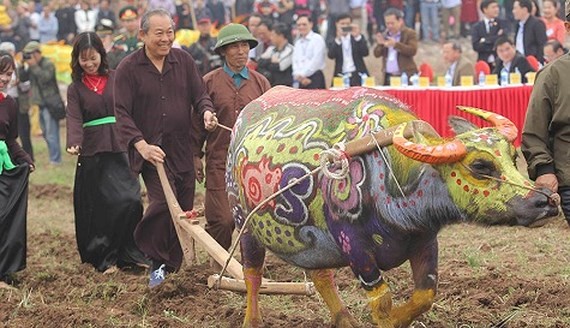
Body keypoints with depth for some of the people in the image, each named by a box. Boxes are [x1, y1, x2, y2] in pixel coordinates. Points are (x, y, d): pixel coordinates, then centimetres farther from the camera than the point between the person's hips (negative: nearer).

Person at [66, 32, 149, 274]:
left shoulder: (116, 79, 8)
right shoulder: (76, 88, 7)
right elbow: (74, 120, -6)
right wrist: (74, 143, -25)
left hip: (120, 151, 0)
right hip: (91, 154, 0)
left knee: (129, 201, -13)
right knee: (98, 208, 1)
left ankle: (130, 254, 1)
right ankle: (104, 259, 12)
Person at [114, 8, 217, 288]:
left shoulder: (183, 60, 7)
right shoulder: (128, 69, -4)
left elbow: (199, 95, 10)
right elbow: (122, 113, -8)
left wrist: (206, 112, -14)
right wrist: (142, 145, -20)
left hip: (182, 149, 5)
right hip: (150, 149, -4)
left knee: (184, 208, 5)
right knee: (163, 200, -23)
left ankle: (170, 265, 19)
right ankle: (156, 260, -4)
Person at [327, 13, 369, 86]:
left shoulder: (359, 38, 9)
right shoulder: (334, 40, 7)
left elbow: (365, 53, -5)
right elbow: (331, 55, -10)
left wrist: (357, 36, -17)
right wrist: (338, 39, -22)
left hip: (358, 77, 0)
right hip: (341, 77, 0)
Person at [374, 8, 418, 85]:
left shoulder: (410, 33, 0)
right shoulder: (385, 35, 15)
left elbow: (413, 51, -14)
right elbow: (377, 54, 14)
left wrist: (396, 44, -22)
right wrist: (380, 44, -7)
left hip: (406, 76, -5)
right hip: (388, 77, 5)